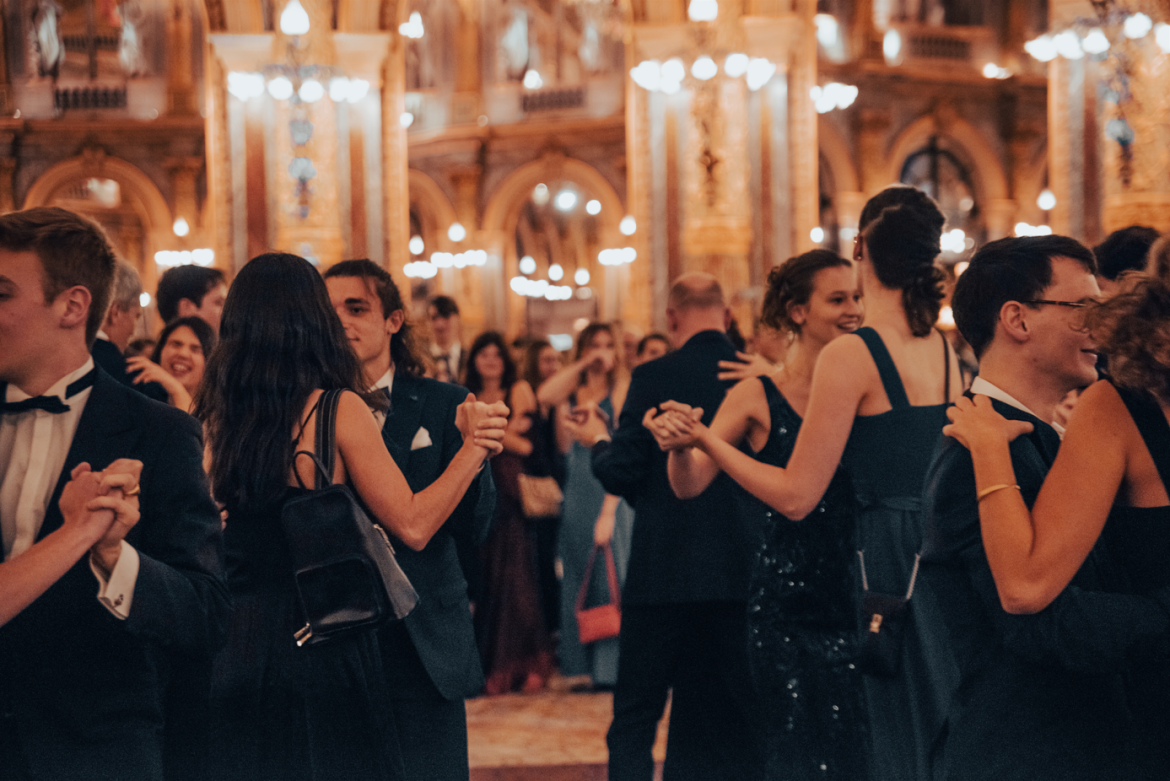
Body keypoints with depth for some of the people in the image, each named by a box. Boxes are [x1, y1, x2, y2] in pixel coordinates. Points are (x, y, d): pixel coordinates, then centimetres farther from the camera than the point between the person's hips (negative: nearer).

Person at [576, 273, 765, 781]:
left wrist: (599, 441, 12)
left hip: (664, 574, -3)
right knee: (738, 719, 12)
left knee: (634, 719, 5)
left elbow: (620, 475, -9)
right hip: (742, 573, 3)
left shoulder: (654, 378, -9)